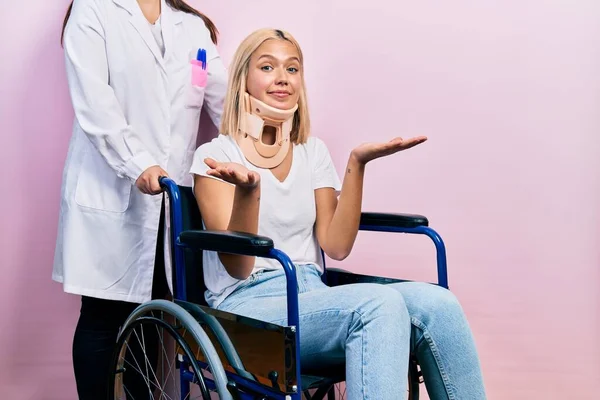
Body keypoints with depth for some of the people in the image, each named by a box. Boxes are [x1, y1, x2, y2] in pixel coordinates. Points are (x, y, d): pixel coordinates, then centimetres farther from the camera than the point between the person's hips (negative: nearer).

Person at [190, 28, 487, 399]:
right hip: (248, 306, -5)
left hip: (311, 296, 5)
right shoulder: (216, 154, -1)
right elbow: (238, 267, -10)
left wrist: (356, 164, -7)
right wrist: (248, 189, -27)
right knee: (379, 303, -34)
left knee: (436, 304, -24)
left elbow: (336, 246, 2)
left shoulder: (314, 151, 13)